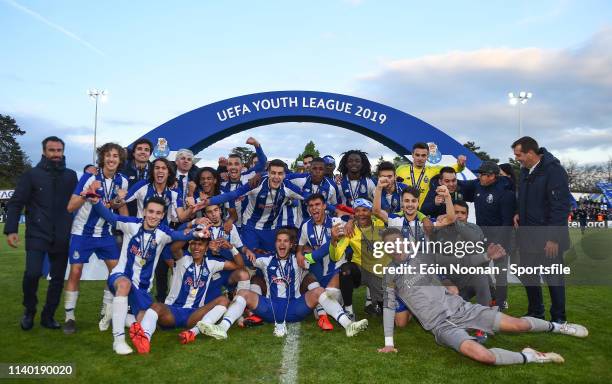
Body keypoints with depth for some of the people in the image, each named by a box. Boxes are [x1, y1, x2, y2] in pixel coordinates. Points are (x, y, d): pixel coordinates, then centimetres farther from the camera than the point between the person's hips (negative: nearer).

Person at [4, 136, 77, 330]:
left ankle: (48, 316, 24)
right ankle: (29, 310, 11)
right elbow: (15, 203, -1)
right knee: (32, 273, -16)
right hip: (37, 234, -3)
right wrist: (11, 230, -9)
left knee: (58, 278, 7)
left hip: (62, 237, 3)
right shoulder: (31, 175, 2)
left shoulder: (71, 175, 9)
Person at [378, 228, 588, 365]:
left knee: (518, 325, -1)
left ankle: (557, 326, 30)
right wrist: (389, 342, -4)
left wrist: (486, 257, -9)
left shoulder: (422, 255, 5)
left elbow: (457, 259, 7)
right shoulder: (390, 275, 1)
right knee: (484, 356, -28)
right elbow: (389, 307, 2)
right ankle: (528, 357, -4)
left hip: (460, 307, 3)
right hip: (441, 325, -2)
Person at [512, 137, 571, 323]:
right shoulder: (525, 170, 8)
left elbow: (561, 206, -20)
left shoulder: (554, 170, -17)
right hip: (527, 235, 8)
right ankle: (535, 313, 31)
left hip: (548, 237, -8)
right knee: (528, 276, 15)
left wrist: (553, 238, -21)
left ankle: (558, 318, 20)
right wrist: (519, 213, 3)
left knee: (554, 278, 5)